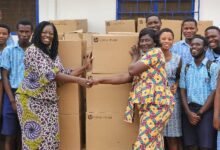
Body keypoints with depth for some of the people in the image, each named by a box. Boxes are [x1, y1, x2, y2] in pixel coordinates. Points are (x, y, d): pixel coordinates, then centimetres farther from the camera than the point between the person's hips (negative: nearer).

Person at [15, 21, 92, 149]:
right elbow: (48, 74, -18)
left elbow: (64, 74, 9)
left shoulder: (53, 54, 14)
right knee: (36, 136, -3)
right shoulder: (32, 50, -9)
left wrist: (85, 67, 4)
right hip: (32, 100, -6)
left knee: (50, 137, 4)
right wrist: (77, 80, -20)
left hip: (49, 101, 7)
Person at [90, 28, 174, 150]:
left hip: (157, 105, -9)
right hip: (148, 106, 9)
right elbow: (125, 77, 15)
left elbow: (132, 70, -12)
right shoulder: (143, 60, 23)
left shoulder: (156, 52, -4)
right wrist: (100, 80, 11)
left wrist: (135, 57, 10)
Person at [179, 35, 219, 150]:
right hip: (189, 111, 4)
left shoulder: (213, 67, -1)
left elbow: (214, 92, -6)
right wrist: (188, 112, -6)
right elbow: (183, 91, 8)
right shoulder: (186, 68, 12)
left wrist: (199, 113, -10)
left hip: (206, 111, -4)